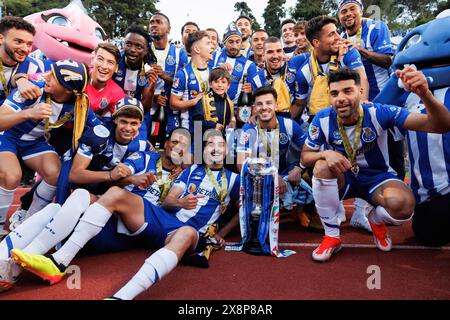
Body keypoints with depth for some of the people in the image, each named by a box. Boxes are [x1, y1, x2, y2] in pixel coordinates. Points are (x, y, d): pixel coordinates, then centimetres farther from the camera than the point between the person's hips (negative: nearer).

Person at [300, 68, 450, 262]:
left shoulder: (379, 113, -21)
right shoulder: (323, 119, -16)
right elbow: (304, 157, -6)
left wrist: (424, 93, -48)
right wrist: (325, 153, -31)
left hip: (377, 177, -1)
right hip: (342, 179, 1)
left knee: (403, 203, -34)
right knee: (322, 166, -33)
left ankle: (376, 220, 9)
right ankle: (331, 236, -13)